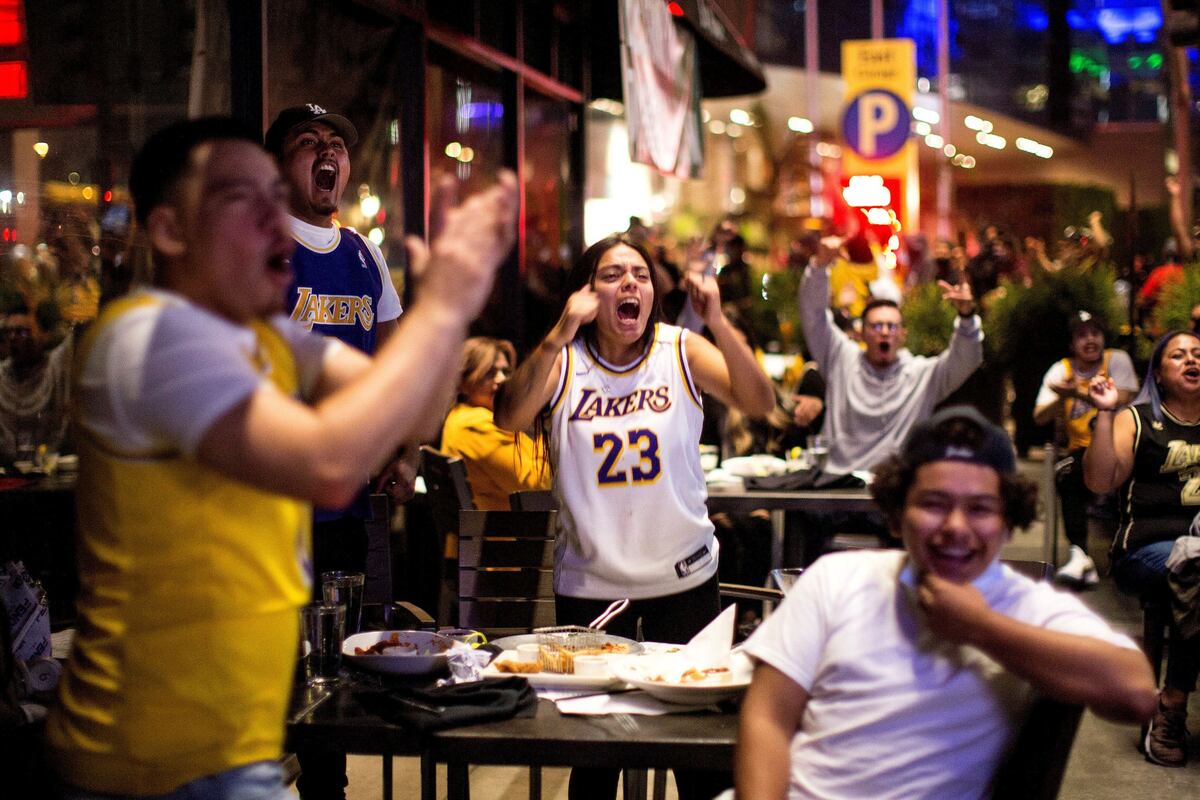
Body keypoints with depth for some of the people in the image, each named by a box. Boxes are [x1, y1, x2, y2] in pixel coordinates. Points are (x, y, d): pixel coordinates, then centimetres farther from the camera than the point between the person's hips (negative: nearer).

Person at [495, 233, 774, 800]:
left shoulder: (681, 352, -2)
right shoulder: (562, 361, -3)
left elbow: (760, 403, -14)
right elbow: (509, 418, -21)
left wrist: (718, 323, -26)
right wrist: (562, 332, -28)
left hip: (683, 576, 0)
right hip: (588, 582, 0)